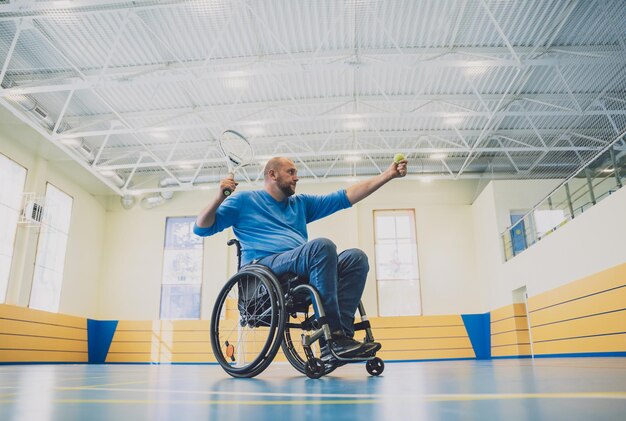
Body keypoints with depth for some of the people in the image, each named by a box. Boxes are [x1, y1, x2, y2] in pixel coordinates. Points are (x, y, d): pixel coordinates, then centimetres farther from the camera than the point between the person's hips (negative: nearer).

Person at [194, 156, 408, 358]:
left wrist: (388, 174, 19)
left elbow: (346, 196, 24)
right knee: (322, 246, -31)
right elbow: (201, 228, 11)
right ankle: (332, 335, -32)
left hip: (302, 272, 6)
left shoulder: (301, 203, 28)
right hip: (263, 269, -6)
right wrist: (219, 198, -8)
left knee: (356, 257, -18)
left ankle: (341, 334, -31)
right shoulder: (244, 200, 15)